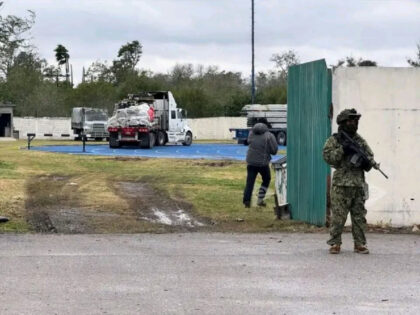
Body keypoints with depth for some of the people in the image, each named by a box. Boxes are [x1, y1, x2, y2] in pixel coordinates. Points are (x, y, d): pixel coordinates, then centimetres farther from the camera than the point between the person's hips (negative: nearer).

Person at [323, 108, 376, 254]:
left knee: (359, 216, 6)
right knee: (338, 216, -4)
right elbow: (327, 156, -9)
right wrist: (342, 149, -18)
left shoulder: (360, 140, 14)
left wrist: (367, 162, -6)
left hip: (358, 184, 4)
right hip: (341, 184, -4)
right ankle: (335, 244, 4)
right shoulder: (334, 140, 2)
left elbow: (370, 157, 17)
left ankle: (360, 244, 13)